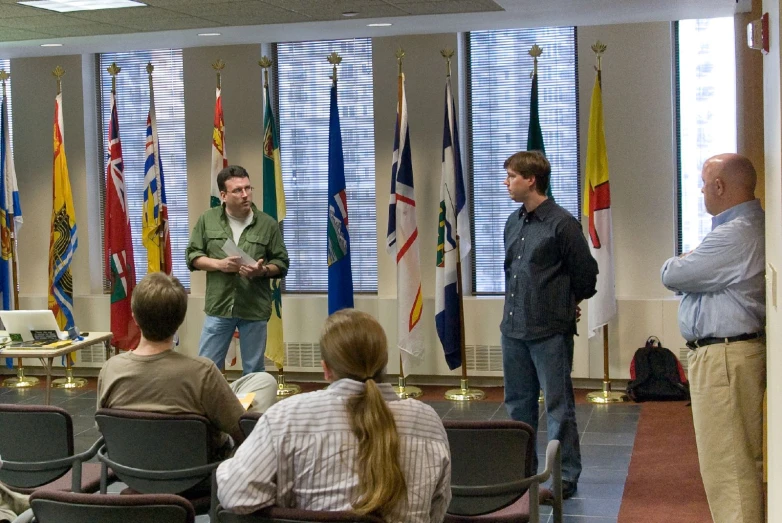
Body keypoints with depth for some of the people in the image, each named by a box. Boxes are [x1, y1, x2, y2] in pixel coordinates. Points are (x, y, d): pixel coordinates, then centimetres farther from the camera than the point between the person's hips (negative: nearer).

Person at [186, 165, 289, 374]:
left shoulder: (268, 224, 0)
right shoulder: (207, 220, 2)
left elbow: (281, 264, 5)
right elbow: (192, 256, 5)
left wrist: (263, 270, -16)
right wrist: (219, 264, -12)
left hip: (255, 309, 0)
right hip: (218, 307, 0)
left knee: (254, 371, 11)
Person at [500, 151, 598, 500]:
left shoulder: (561, 224, -12)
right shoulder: (513, 223, 11)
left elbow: (586, 274, -5)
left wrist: (567, 304, 9)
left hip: (550, 331, -7)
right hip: (514, 328, 8)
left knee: (558, 406, 0)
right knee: (518, 404, 14)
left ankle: (565, 477, 10)